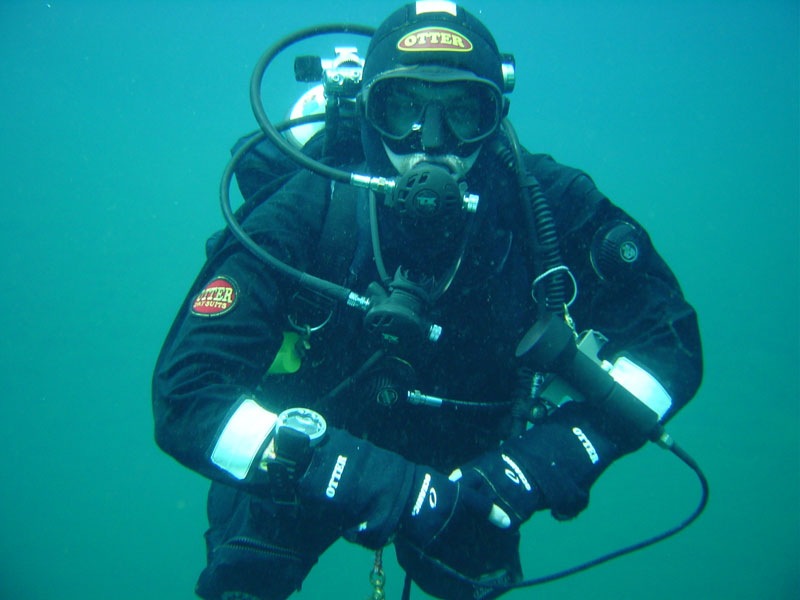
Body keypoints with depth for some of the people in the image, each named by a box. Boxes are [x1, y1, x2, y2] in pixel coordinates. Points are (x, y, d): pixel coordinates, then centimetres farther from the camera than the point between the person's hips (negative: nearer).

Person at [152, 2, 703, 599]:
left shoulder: (547, 205, -25)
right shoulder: (306, 213, -30)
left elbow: (670, 340, -17)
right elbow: (184, 395, -34)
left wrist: (552, 454, -32)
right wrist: (377, 483, -42)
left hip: (467, 468, 2)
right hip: (315, 464, -2)